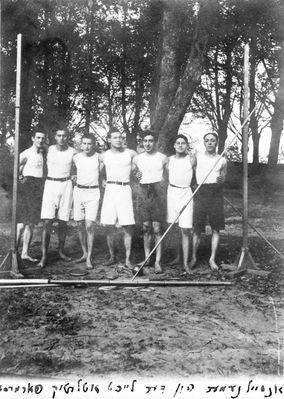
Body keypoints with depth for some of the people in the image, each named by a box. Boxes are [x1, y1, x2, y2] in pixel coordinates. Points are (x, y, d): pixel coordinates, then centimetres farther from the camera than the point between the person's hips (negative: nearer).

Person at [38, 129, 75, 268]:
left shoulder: (72, 152, 0)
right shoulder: (49, 149, -2)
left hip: (66, 186, 1)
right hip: (50, 185, -1)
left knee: (63, 221, 7)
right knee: (47, 221, -9)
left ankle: (61, 251, 22)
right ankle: (44, 255, -5)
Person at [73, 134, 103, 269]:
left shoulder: (99, 157, -2)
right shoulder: (76, 158, 5)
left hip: (93, 193, -3)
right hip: (78, 191, 3)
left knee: (89, 226, -10)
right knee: (80, 225, 8)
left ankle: (89, 258, -3)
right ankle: (85, 253, 22)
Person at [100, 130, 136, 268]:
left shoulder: (131, 153, 4)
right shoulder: (104, 156, 9)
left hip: (125, 189, -1)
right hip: (110, 189, 1)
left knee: (128, 227, -5)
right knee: (109, 227, 2)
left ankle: (127, 259, 4)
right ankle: (112, 257, 16)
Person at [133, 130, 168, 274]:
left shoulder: (162, 158, 2)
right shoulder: (137, 158, 10)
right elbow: (133, 172, 25)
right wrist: (137, 175, 8)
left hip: (157, 191, -3)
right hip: (143, 191, 3)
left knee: (157, 227, -6)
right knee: (146, 227, 5)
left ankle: (158, 261, -4)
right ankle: (147, 258, 14)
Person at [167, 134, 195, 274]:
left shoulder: (191, 160, 2)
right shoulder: (169, 160, 9)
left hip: (185, 193, -3)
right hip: (171, 193, 3)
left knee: (185, 230, -7)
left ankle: (185, 263, -3)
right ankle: (178, 256, 22)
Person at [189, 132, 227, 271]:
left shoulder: (222, 160, 10)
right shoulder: (197, 156, 8)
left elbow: (223, 179, 12)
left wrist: (221, 180, -9)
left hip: (216, 193, 1)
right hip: (201, 192, -1)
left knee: (216, 228, 2)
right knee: (197, 228, -1)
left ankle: (212, 258, 12)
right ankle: (193, 257, 13)